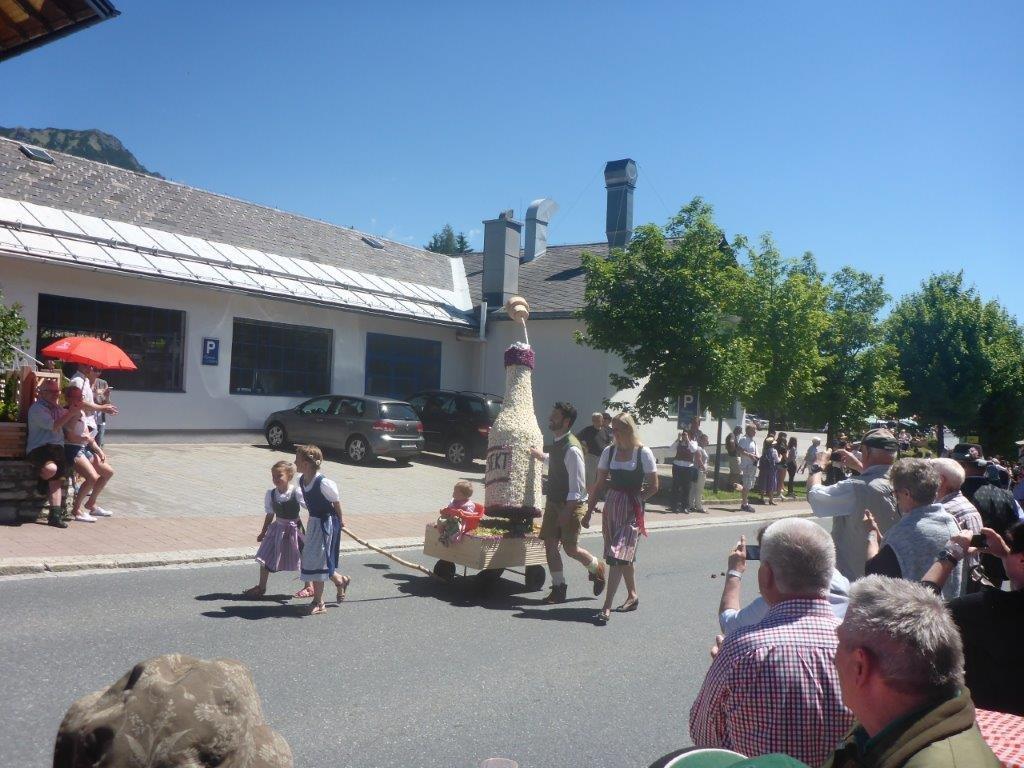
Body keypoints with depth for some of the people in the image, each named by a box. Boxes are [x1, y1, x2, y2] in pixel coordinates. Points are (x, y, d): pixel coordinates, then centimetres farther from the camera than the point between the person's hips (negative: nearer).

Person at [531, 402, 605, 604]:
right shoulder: (557, 442, 6)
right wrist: (542, 456, 18)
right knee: (550, 545, 7)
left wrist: (567, 511, -24)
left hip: (571, 504, -9)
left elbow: (577, 486, -23)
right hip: (554, 501, 9)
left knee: (571, 548, -2)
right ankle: (558, 589, 18)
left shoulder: (571, 449, -23)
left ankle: (597, 568, 27)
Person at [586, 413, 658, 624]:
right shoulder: (609, 451, 6)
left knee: (618, 555, -11)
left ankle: (607, 607, -11)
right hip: (611, 506, 5)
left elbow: (653, 487, -2)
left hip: (632, 509, -5)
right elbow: (600, 483, 10)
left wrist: (636, 499, -7)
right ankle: (632, 596, 32)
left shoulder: (643, 453, -7)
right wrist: (589, 509, 8)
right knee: (625, 554, 15)